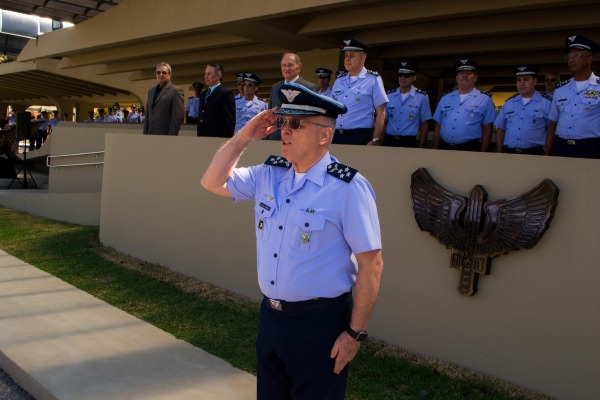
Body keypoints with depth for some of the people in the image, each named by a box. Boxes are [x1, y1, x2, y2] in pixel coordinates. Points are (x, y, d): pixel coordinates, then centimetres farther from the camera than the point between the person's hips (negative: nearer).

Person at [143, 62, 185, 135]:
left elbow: (178, 117, -11)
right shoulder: (151, 91, 18)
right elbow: (148, 115, 20)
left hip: (166, 135, -6)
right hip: (151, 135, 6)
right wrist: (145, 134, 12)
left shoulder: (176, 91, -4)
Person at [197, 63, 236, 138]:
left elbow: (230, 121, -12)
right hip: (202, 139, 7)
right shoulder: (203, 95, 19)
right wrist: (199, 136, 13)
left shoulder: (226, 93, -7)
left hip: (217, 138, -7)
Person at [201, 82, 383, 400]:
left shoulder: (347, 188, -18)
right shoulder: (269, 174, 2)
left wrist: (355, 333, -15)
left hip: (319, 322, -6)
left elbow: (371, 264, -17)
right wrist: (245, 136, -2)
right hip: (269, 314, 6)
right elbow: (213, 183, 10)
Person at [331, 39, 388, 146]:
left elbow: (381, 113, -5)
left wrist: (375, 141, -11)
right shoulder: (339, 81, 13)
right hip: (336, 137, 5)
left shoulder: (373, 79, -2)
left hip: (361, 138, -5)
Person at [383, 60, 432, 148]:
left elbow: (424, 124, 1)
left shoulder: (422, 97, -3)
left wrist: (420, 147, -2)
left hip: (409, 143, -3)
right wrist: (381, 143, 7)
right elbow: (384, 121, 11)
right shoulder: (389, 96, 6)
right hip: (389, 141, 3)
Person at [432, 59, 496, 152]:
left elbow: (487, 130, 0)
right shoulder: (445, 98, 12)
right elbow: (438, 127, 12)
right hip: (444, 148, 3)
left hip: (470, 150, -3)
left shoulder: (484, 99, 2)